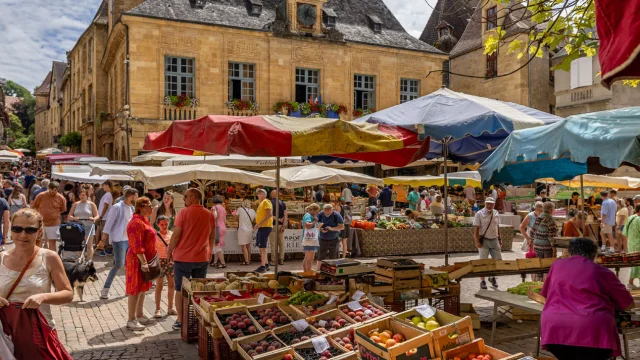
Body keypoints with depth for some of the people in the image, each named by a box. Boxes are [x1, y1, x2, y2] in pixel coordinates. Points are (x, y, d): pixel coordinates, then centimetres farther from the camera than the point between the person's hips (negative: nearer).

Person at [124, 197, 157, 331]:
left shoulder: (143, 221, 14)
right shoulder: (136, 223, -18)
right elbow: (137, 246, -23)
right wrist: (143, 262, -26)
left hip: (145, 259, 10)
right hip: (138, 260, -10)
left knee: (142, 289, 16)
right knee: (135, 290, -3)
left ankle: (139, 316, 26)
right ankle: (131, 320, 4)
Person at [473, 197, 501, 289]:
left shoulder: (496, 213, 7)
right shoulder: (479, 214, -9)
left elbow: (498, 227, 15)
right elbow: (476, 229, -11)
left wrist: (499, 239, 13)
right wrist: (477, 241, -17)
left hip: (494, 240, 5)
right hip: (484, 240, -5)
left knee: (498, 260, 7)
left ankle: (492, 277, 28)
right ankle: (482, 281, 13)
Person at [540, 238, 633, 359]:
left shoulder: (557, 265, 21)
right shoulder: (603, 272, 15)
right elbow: (628, 304, 21)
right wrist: (609, 302, 41)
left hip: (554, 328, 3)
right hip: (591, 330, -2)